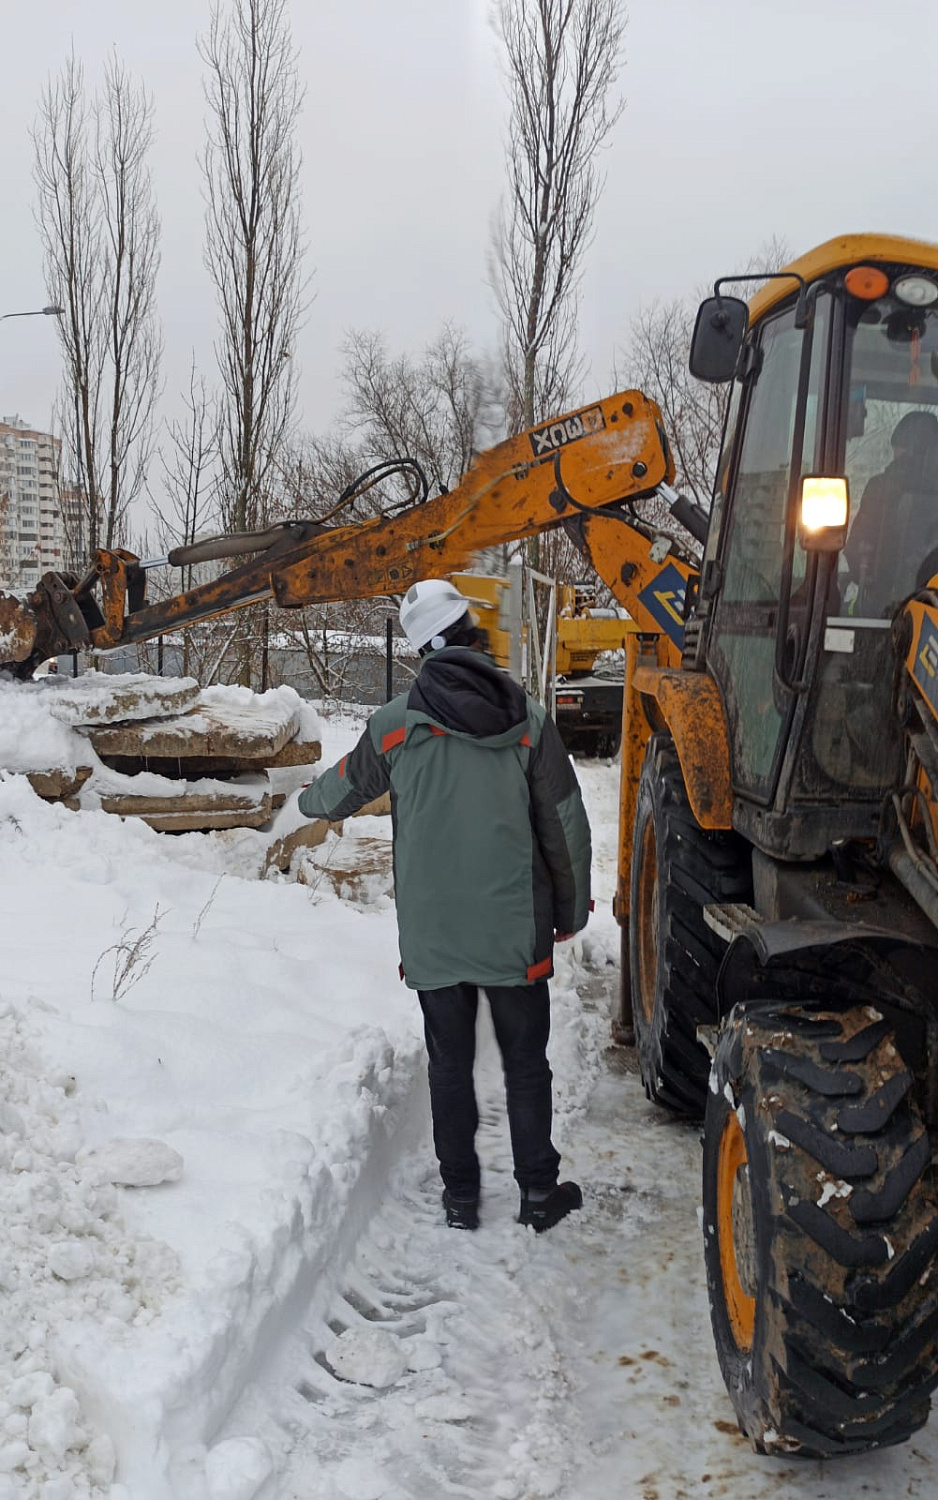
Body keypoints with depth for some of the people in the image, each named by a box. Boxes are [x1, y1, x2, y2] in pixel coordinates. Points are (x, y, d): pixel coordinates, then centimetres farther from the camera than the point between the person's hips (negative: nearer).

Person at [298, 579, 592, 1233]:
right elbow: (566, 824, -2)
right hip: (513, 928, -1)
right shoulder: (528, 719, -6)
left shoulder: (395, 723, -4)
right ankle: (539, 1192, 20)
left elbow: (347, 786, 13)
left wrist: (311, 801, 37)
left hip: (430, 931, 1)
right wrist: (572, 907, 12)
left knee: (450, 1064, 14)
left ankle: (461, 1196, 22)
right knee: (526, 1062, 13)